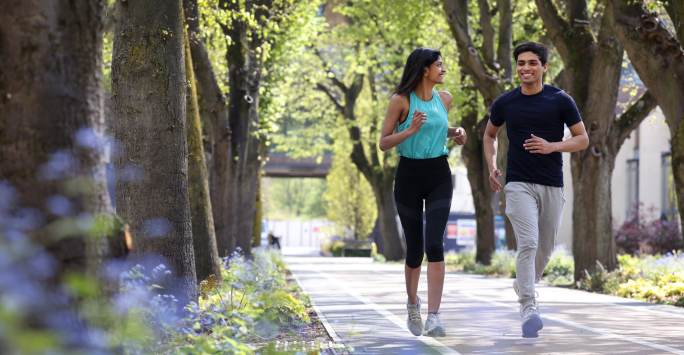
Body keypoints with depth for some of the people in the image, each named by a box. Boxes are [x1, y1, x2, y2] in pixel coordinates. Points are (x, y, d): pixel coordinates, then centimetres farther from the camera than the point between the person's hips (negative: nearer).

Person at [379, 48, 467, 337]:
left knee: (434, 244, -16)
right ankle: (412, 304, 33)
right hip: (409, 176, -2)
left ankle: (433, 317, -19)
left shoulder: (445, 98, 6)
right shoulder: (401, 100, -7)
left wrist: (454, 133, 5)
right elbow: (384, 143, -6)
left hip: (439, 176, 2)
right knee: (414, 248, 6)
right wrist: (411, 130, -21)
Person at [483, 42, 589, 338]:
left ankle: (524, 285, 40)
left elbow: (582, 139, 0)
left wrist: (552, 146, -17)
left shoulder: (560, 100, -3)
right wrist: (491, 165, 2)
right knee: (528, 243, -19)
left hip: (552, 185, 1)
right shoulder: (505, 103, 1)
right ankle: (528, 308, -23)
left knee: (545, 247, 13)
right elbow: (489, 134, 18)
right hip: (519, 184, -1)